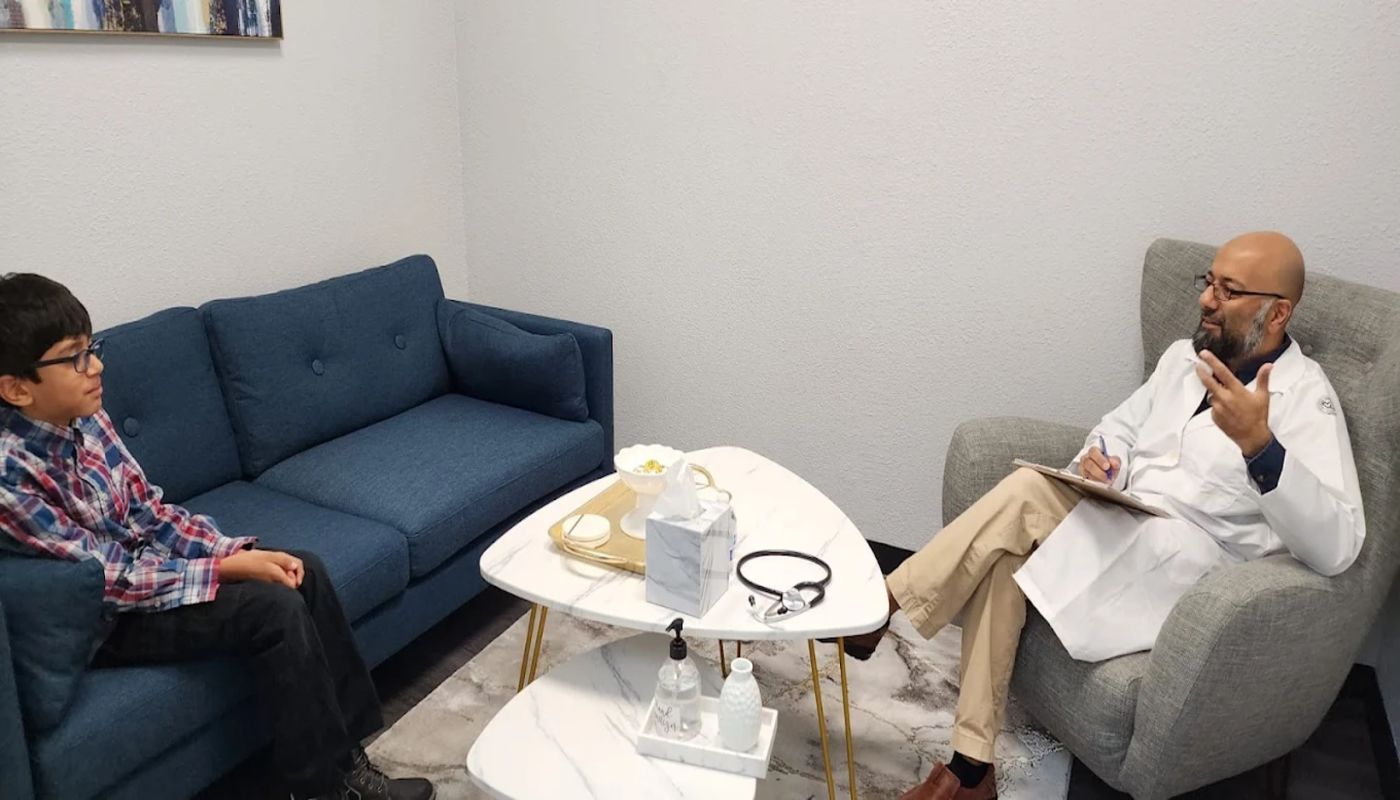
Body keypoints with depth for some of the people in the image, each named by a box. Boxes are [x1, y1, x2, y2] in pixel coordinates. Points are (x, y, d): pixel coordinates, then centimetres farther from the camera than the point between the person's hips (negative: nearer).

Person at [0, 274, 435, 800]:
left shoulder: (84, 420, -4)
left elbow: (151, 514, 3)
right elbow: (107, 581, -24)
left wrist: (237, 550, -10)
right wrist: (227, 569, -23)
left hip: (140, 566, 8)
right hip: (102, 620, -8)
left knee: (306, 572, -4)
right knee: (275, 608, -23)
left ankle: (346, 754, 3)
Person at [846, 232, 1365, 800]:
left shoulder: (1305, 398, -10)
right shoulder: (1186, 356, 13)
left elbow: (1336, 548, -21)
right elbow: (1120, 427, 22)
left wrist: (1260, 446, -38)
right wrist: (1098, 459, -4)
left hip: (1182, 569, -6)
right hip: (1113, 534, 6)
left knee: (1027, 493, -28)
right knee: (1003, 562, -24)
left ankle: (883, 605, -17)